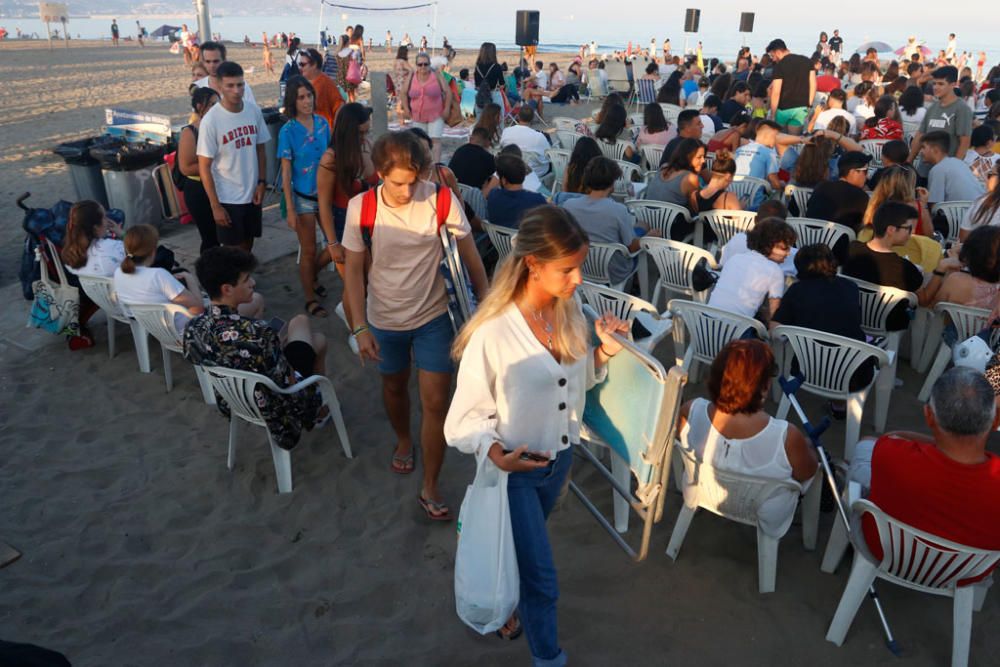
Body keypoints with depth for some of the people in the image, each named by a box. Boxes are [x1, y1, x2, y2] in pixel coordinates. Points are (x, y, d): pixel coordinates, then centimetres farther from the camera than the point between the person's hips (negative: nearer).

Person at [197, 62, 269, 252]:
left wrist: (262, 182, -1)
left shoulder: (254, 111, -2)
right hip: (227, 199, -4)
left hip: (252, 194, 4)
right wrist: (215, 206, -14)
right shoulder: (211, 120, -15)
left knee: (247, 245, 18)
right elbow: (204, 167, -12)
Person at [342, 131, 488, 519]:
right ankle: (403, 440, 55)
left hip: (433, 317, -1)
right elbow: (354, 271, -7)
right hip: (385, 320, 2)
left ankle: (430, 488, 17)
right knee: (394, 386, 23)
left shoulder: (442, 200, -17)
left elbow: (470, 255, -7)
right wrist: (360, 327, -10)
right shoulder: (361, 208, -14)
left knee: (436, 403, -1)